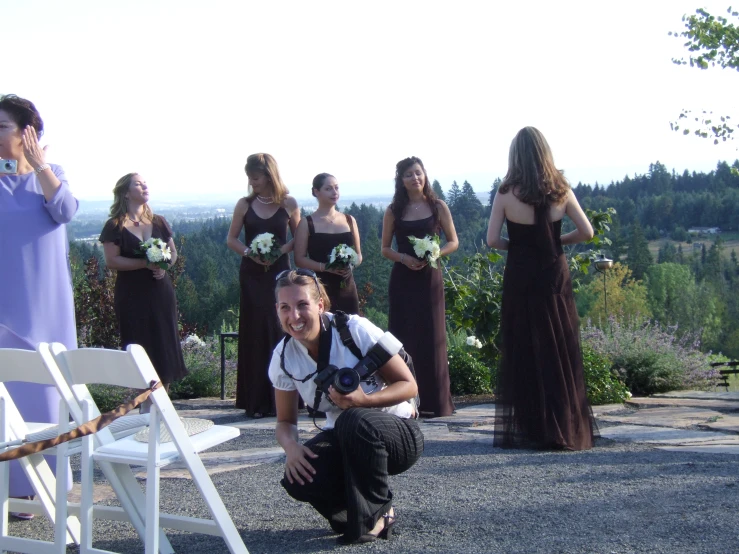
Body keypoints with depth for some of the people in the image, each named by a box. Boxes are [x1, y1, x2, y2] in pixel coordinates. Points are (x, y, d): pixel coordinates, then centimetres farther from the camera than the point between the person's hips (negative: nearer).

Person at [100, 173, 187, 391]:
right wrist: (146, 263, -19)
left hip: (161, 291, 4)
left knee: (165, 344, 3)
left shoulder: (158, 222, 11)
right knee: (140, 349, -4)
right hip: (132, 294, -4)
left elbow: (173, 252, 14)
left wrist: (164, 266, -8)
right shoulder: (115, 226, -4)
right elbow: (111, 261, -12)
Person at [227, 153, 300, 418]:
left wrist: (281, 250, -12)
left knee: (280, 332, -2)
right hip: (252, 275, 0)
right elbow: (231, 239, 7)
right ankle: (256, 401, 2)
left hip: (280, 274, 0)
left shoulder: (289, 204, 2)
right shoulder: (245, 205, 4)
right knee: (255, 334, -1)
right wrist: (250, 253, -11)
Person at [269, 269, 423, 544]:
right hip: (343, 439, 4)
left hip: (397, 433, -3)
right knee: (298, 479, -28)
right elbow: (285, 421, 4)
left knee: (354, 420, -38)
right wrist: (291, 446, -20)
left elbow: (408, 385, -14)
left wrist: (363, 400, -32)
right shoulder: (283, 358, -7)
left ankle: (374, 514, -14)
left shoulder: (356, 330, -19)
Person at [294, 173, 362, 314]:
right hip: (320, 288, -4)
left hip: (347, 287, 4)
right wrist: (325, 267, -18)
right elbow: (299, 259, -4)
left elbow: (358, 255, 16)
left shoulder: (349, 220, 11)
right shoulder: (307, 223, -1)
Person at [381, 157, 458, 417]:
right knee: (403, 337, 0)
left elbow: (453, 242, 5)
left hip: (429, 277, -1)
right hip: (402, 279, 1)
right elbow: (385, 248, 8)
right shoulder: (393, 211, 5)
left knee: (431, 337, -1)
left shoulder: (437, 207, 3)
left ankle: (434, 402, 6)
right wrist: (404, 258, -11)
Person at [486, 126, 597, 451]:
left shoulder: (507, 193, -6)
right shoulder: (560, 190, 0)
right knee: (560, 353, 8)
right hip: (554, 275, 2)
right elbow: (586, 232, -2)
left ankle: (528, 429, 8)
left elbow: (492, 240, -10)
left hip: (520, 278, -2)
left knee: (523, 352, 6)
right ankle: (565, 429, 12)